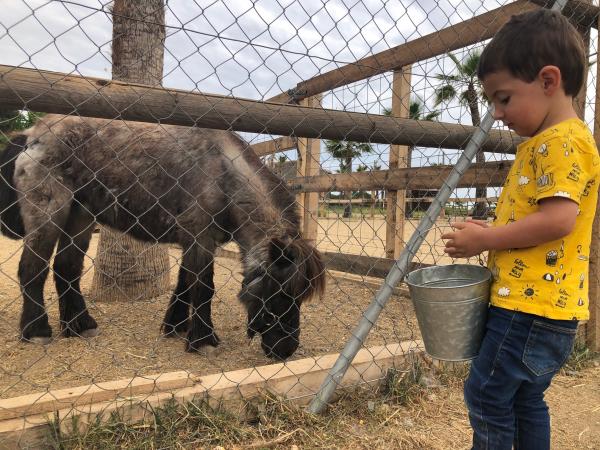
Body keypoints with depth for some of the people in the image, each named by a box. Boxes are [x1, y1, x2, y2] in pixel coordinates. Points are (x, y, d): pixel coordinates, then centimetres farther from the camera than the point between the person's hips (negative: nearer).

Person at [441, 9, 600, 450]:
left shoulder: (561, 141, -15)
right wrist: (491, 230, 8)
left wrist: (486, 239, -17)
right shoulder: (543, 142, 17)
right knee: (525, 399, 19)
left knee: (487, 394, 0)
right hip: (537, 302, 10)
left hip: (532, 305, -10)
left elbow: (558, 219, -25)